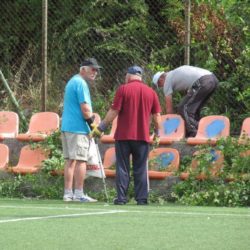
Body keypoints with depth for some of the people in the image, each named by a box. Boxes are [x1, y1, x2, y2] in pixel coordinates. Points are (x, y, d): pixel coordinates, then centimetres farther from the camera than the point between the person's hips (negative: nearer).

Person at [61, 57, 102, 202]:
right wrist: (91, 122, -4)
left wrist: (89, 117, 13)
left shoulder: (72, 82, 20)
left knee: (70, 160, 9)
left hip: (66, 126, 10)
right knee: (81, 160, -8)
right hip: (78, 127, -10)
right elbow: (85, 109, -18)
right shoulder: (81, 83, -12)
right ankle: (79, 194, -9)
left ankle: (68, 193, 8)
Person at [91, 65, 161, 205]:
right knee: (141, 170, 8)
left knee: (122, 168, 4)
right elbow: (157, 116, 6)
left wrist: (101, 128, 0)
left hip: (124, 136, -2)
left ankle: (121, 198, 1)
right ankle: (142, 198, 5)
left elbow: (114, 112, -8)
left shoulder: (123, 89, -5)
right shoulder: (151, 92, 5)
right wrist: (157, 133, 20)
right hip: (143, 136, 2)